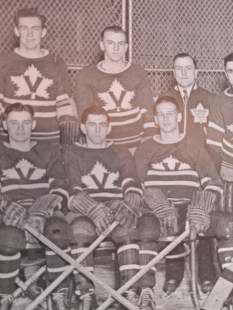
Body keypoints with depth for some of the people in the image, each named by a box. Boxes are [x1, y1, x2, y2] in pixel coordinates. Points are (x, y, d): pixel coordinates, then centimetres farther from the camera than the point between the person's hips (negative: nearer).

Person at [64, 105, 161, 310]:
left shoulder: (122, 154, 22)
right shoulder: (72, 154, 16)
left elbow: (132, 186, 4)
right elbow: (73, 192, -1)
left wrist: (129, 205, -22)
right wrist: (94, 209, -23)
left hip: (117, 209, 1)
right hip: (85, 212, -1)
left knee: (127, 229, -33)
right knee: (79, 230, -36)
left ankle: (134, 293, -36)